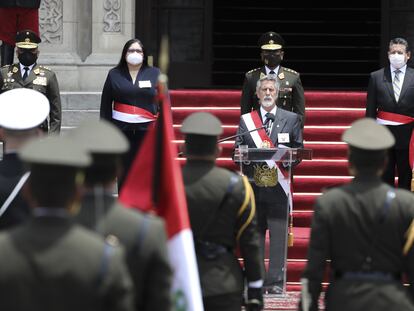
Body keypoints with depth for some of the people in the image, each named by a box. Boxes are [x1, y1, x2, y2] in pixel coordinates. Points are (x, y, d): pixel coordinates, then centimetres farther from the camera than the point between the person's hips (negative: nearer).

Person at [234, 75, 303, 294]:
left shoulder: (291, 119, 10)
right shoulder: (245, 120, 13)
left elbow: (298, 151, 7)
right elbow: (237, 151, 7)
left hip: (279, 184, -1)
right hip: (253, 183, 1)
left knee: (279, 233, -4)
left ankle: (275, 282, -1)